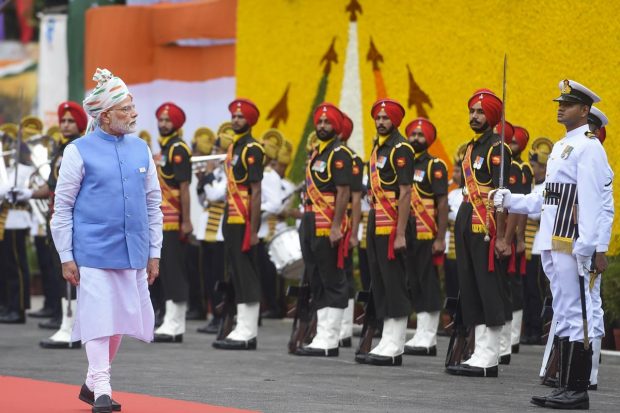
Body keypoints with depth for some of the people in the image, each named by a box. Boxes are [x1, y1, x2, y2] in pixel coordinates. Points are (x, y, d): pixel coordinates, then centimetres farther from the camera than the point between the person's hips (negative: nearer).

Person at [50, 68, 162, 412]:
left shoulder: (140, 149, 9)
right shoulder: (80, 151, -4)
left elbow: (153, 203, 15)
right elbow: (62, 206, -2)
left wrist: (154, 252, 11)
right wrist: (66, 257, -5)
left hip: (132, 252, 5)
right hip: (93, 251, -5)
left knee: (120, 319, 9)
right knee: (99, 318, -7)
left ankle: (91, 384, 23)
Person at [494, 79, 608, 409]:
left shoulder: (588, 147, -9)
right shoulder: (561, 147, 20)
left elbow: (591, 201, -17)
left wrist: (585, 246, -23)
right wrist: (510, 200, 17)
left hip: (571, 243, -10)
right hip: (553, 243, 10)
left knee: (574, 313, -8)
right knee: (563, 315, 11)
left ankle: (578, 390, -6)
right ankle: (567, 386, 15)